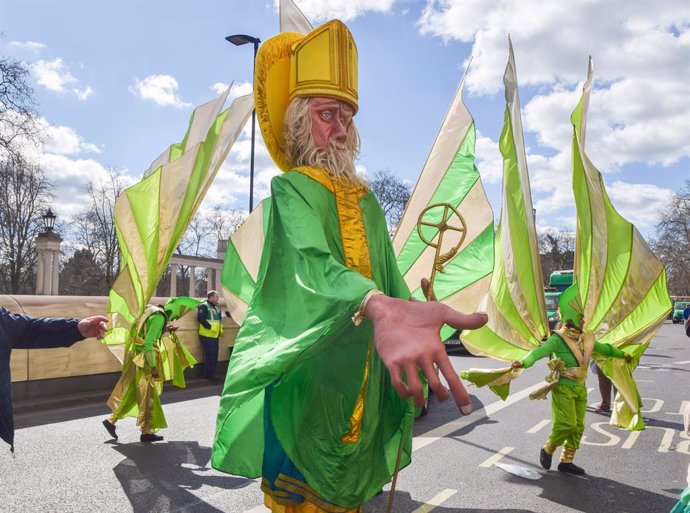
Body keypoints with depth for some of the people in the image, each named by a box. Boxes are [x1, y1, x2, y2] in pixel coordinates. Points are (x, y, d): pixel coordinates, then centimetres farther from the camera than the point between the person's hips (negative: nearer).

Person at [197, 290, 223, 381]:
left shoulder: (217, 307, 19)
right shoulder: (204, 306, -8)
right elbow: (201, 318, -18)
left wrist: (220, 329, 15)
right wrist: (210, 327, -19)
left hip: (215, 335, 9)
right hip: (207, 335, -9)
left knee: (215, 354, 10)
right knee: (210, 354, -10)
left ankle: (212, 373, 19)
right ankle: (209, 374, -2)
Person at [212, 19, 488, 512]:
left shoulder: (367, 201, 14)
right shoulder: (291, 188, -7)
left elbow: (390, 280, 15)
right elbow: (310, 260, -28)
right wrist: (380, 308, -47)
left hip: (364, 375, 6)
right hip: (307, 372, -6)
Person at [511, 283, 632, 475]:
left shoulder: (586, 338, 9)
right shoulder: (558, 339, -15)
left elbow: (603, 348, 28)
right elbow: (540, 351, -30)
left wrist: (622, 354, 42)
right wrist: (524, 362, -48)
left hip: (580, 388, 7)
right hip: (563, 387, -7)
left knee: (578, 426, 8)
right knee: (567, 424, -11)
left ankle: (567, 460, 20)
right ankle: (548, 450, 13)